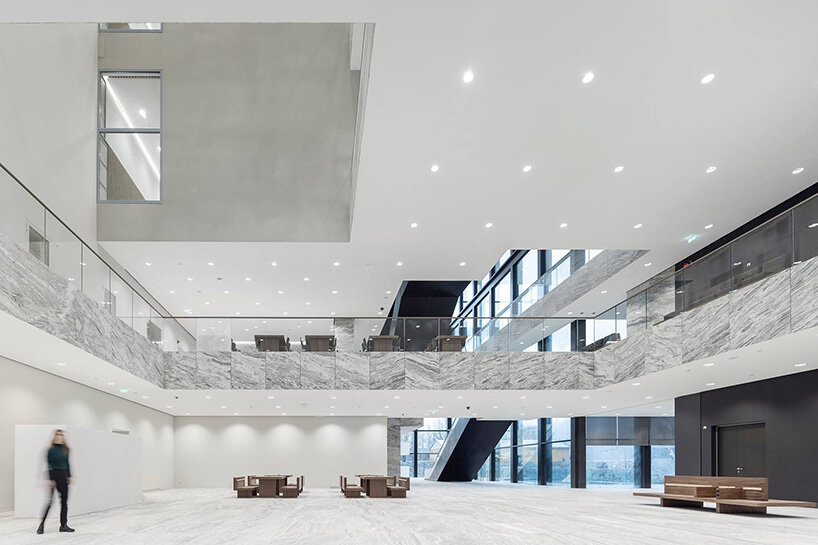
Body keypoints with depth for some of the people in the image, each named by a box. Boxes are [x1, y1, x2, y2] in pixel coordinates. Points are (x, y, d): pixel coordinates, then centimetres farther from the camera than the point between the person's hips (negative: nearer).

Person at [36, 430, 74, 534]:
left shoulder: (65, 449, 8)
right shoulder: (51, 450, -8)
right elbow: (49, 465, -12)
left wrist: (69, 476, 10)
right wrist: (51, 479, -17)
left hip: (63, 476, 6)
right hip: (54, 476, -6)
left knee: (64, 501, 7)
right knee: (50, 500, -8)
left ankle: (63, 525, 12)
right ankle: (42, 524, 3)